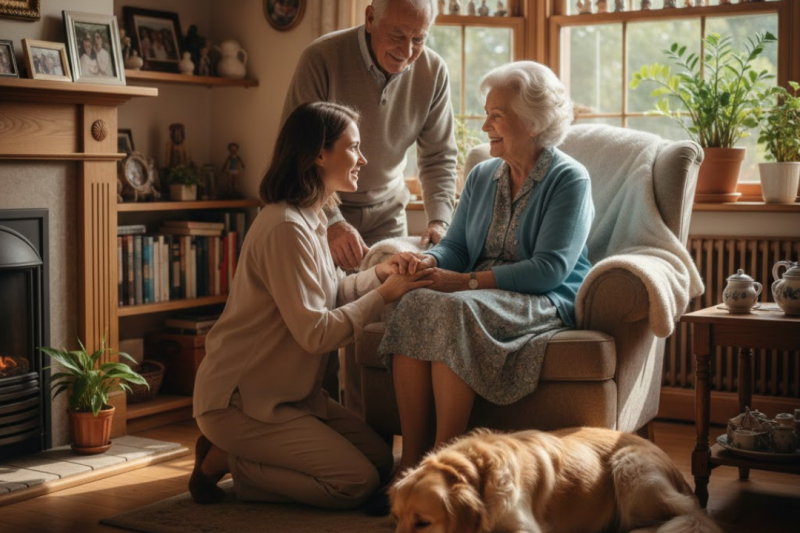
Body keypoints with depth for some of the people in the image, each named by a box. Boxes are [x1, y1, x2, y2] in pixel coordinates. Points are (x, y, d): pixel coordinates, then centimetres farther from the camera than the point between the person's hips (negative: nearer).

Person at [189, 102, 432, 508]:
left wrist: (380, 273, -2)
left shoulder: (310, 219, 9)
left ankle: (234, 456, 10)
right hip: (240, 399, -10)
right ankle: (222, 461, 0)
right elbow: (315, 332, -23)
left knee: (380, 460, 6)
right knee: (357, 481, -13)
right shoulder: (285, 227, -23)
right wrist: (384, 295, -16)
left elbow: (327, 295, 11)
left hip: (289, 393, 10)